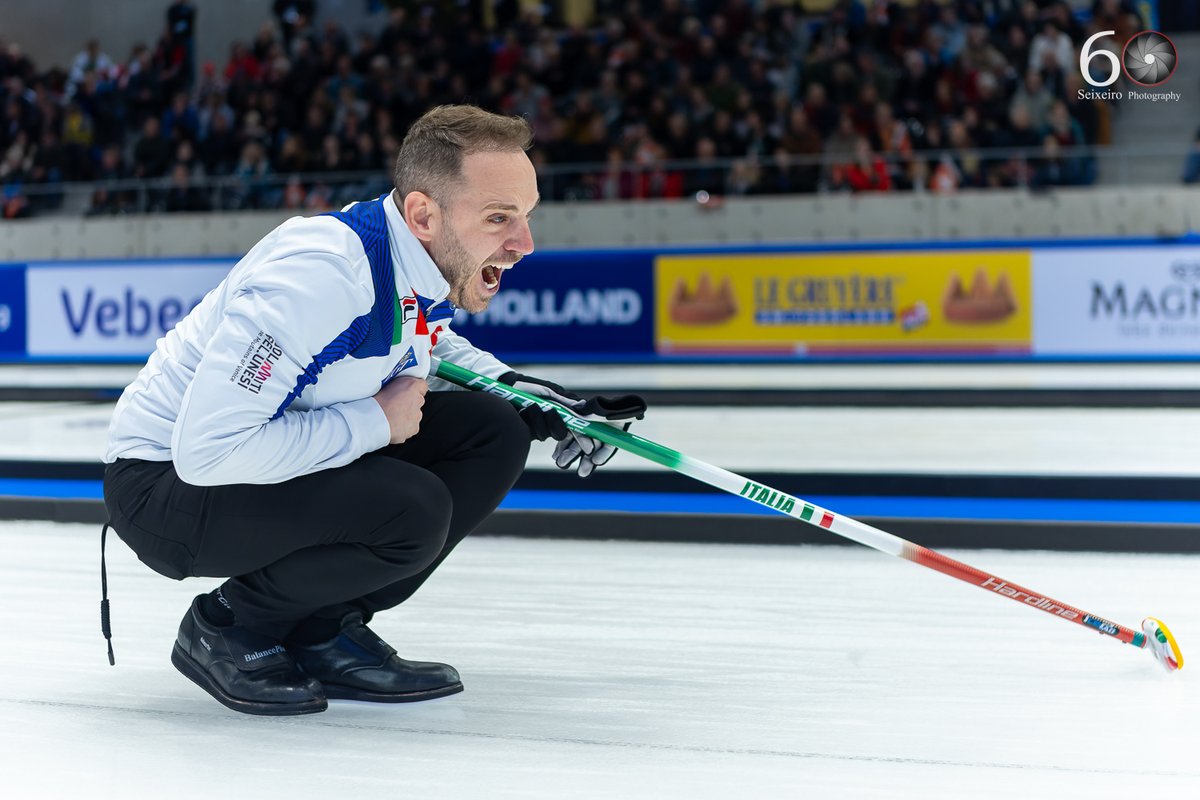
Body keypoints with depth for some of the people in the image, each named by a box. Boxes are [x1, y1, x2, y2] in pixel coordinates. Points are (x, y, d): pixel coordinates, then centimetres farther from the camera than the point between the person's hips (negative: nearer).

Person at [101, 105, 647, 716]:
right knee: (412, 511, -29)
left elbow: (429, 350, 23)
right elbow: (208, 447, -35)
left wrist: (525, 394, 5)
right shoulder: (321, 274, -31)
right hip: (168, 482, -9)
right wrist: (374, 421, -25)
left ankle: (324, 629, 6)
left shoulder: (434, 269, -3)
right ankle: (228, 629, -4)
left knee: (493, 434, -4)